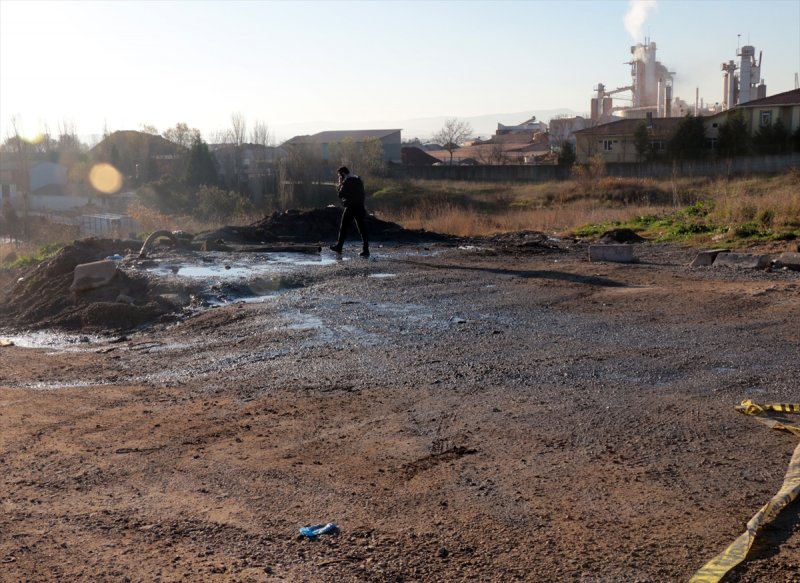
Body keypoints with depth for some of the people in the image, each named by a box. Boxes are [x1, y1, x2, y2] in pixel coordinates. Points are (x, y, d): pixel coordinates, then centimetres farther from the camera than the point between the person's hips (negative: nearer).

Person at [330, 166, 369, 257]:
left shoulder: (347, 181, -10)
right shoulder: (359, 180, 14)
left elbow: (341, 194, -12)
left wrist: (339, 185, 4)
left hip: (350, 208, -6)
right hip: (361, 207, 6)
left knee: (343, 228, 9)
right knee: (362, 229, 3)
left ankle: (339, 247, 18)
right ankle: (365, 250, -2)